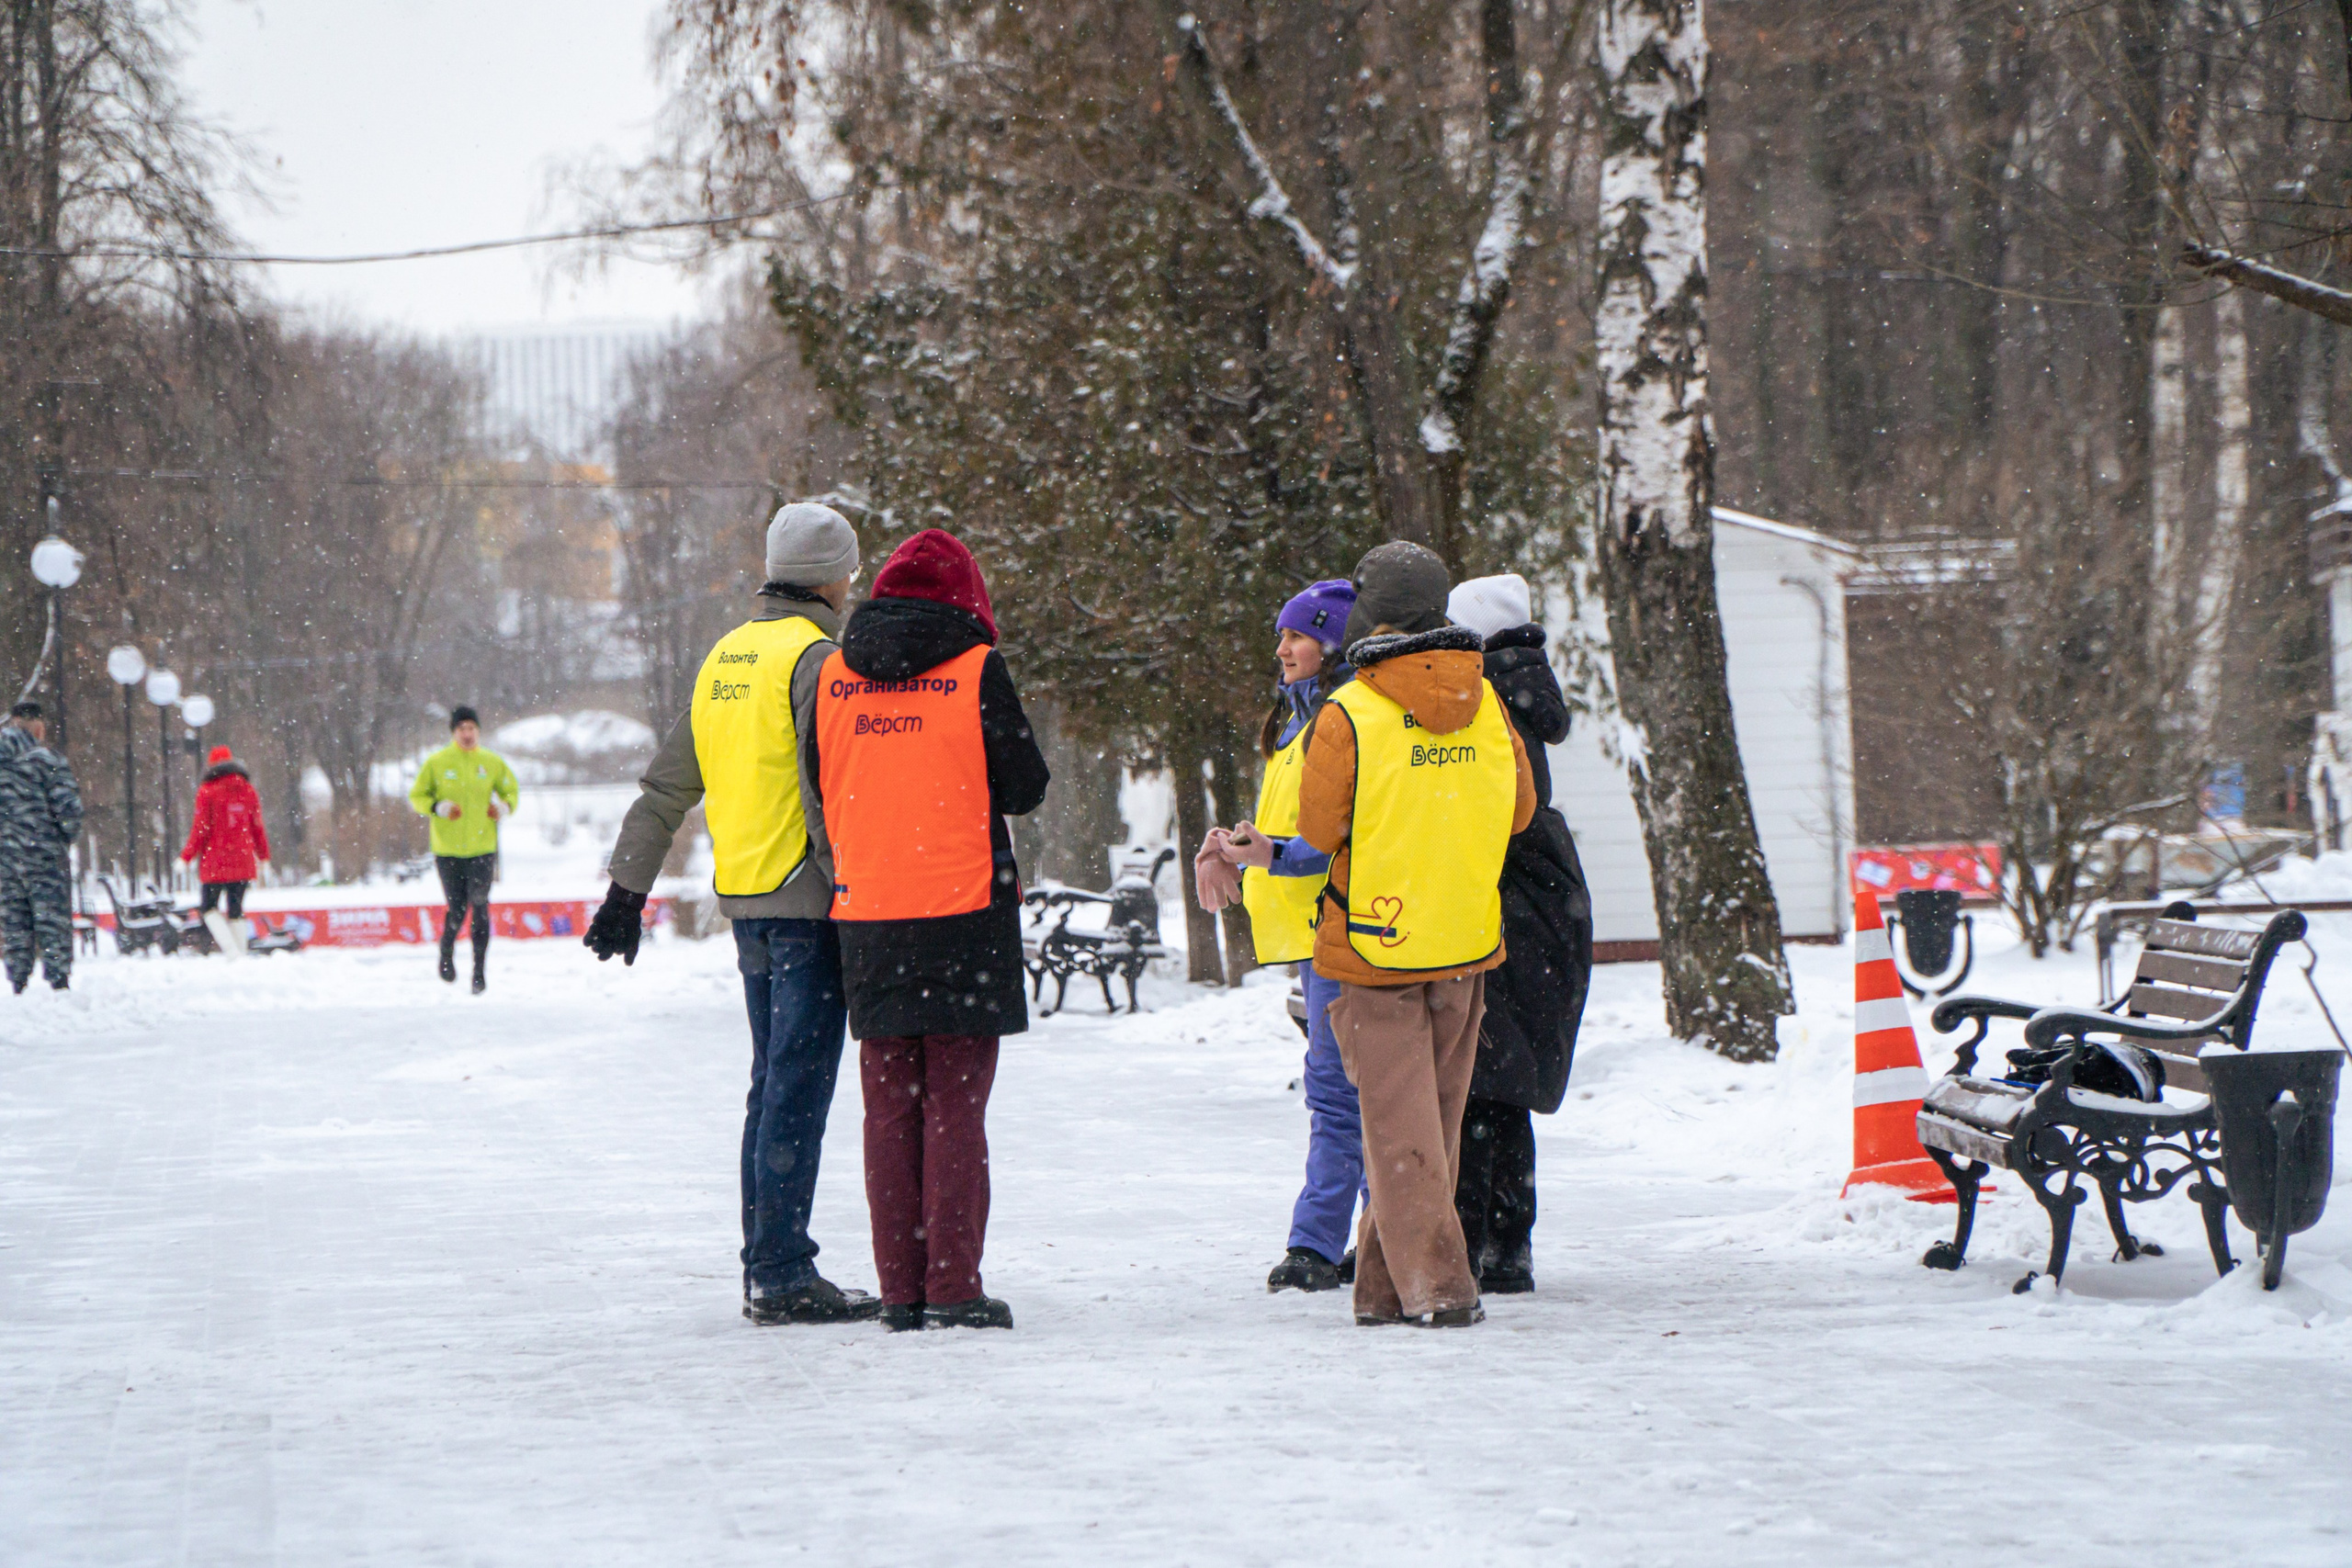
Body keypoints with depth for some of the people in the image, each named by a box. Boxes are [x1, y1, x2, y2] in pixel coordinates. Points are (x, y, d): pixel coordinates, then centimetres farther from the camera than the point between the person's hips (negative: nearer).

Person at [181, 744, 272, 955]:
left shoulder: (207, 791, -6)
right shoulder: (247, 791, 6)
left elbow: (201, 829, -8)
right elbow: (257, 827, 10)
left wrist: (186, 857, 0)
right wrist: (264, 858, 21)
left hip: (215, 861, -4)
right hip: (243, 863, 4)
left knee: (210, 908, 6)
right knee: (236, 910, 11)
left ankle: (231, 950, -14)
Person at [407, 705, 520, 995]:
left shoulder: (492, 763, 4)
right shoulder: (436, 763, 0)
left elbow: (511, 791, 17)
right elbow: (417, 796, 6)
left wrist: (504, 807, -4)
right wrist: (437, 807, -13)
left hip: (482, 848, 1)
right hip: (448, 850, -1)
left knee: (480, 909, -6)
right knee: (457, 910, 3)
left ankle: (480, 971, -1)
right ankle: (447, 953, 32)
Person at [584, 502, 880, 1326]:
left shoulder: (726, 657, 15)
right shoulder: (814, 657, -11)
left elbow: (666, 786, 17)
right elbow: (825, 794, -19)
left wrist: (628, 889, 19)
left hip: (744, 899, 8)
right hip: (804, 896, -8)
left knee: (774, 1081, 14)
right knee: (799, 1084, -7)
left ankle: (766, 1268, 17)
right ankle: (782, 1274, -8)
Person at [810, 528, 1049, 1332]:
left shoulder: (834, 677, 6)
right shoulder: (976, 671, -6)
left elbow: (817, 790, 13)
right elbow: (1025, 788, -2)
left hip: (865, 915, 4)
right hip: (964, 910, -4)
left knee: (890, 1107, 8)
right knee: (956, 1106, -1)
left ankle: (901, 1290, 7)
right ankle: (953, 1288, -5)